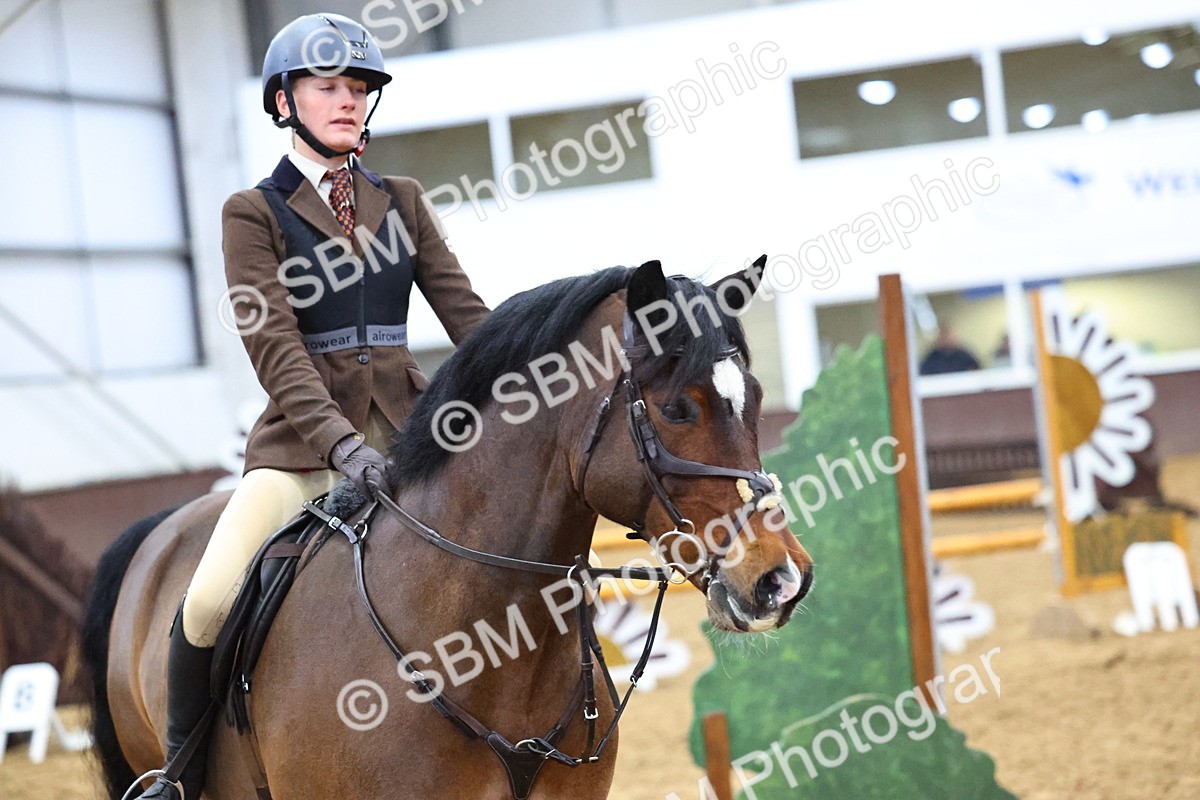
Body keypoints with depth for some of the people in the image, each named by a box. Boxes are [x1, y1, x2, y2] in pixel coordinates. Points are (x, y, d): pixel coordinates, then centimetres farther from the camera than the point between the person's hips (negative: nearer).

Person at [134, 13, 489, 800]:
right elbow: (274, 344, -11)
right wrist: (338, 440, -27)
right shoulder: (255, 213, 1)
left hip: (404, 431, 4)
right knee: (210, 603, -22)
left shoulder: (400, 201, 13)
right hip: (303, 441, -4)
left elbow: (464, 309, 7)